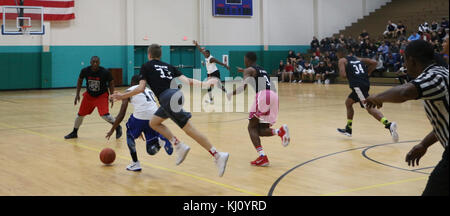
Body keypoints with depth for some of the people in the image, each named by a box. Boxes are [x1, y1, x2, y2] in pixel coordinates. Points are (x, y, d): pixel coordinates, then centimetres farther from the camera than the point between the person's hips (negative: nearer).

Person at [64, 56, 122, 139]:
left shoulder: (105, 72, -22)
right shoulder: (85, 71, -16)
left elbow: (111, 83, -6)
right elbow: (80, 81, 4)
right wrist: (77, 94, 1)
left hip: (102, 95, -3)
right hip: (89, 95, 3)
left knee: (104, 114, -21)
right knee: (80, 114, 8)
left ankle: (118, 128, 3)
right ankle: (74, 133, 30)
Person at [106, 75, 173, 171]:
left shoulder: (130, 91, 16)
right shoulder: (148, 90, 32)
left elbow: (121, 114, 11)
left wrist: (112, 130, 23)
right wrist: (141, 130, 50)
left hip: (141, 115, -4)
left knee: (130, 135, 28)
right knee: (151, 150, 17)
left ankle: (135, 164, 21)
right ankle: (161, 140, -14)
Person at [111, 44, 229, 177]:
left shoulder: (146, 67, 12)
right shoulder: (168, 66, 26)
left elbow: (141, 88, 3)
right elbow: (186, 80, 12)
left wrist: (123, 96, 14)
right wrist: (203, 84, 17)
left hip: (167, 98, -7)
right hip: (174, 95, 7)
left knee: (189, 129, -7)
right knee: (153, 122, 20)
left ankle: (218, 156, -14)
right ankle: (178, 145, 5)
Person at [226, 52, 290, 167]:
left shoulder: (249, 70, 10)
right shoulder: (263, 70, 33)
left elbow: (243, 86, -5)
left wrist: (231, 94, 11)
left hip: (263, 95, -7)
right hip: (274, 96, 7)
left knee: (252, 127, 3)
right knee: (261, 130, 13)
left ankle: (262, 157, -16)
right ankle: (280, 131, -19)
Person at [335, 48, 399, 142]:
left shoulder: (342, 61, 6)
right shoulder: (358, 59, 25)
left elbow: (343, 75, -10)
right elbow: (374, 63, 16)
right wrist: (367, 74, 19)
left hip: (357, 85, -8)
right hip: (365, 83, 8)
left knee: (369, 107, -18)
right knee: (348, 102, 26)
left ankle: (389, 125, -36)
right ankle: (348, 129, 33)